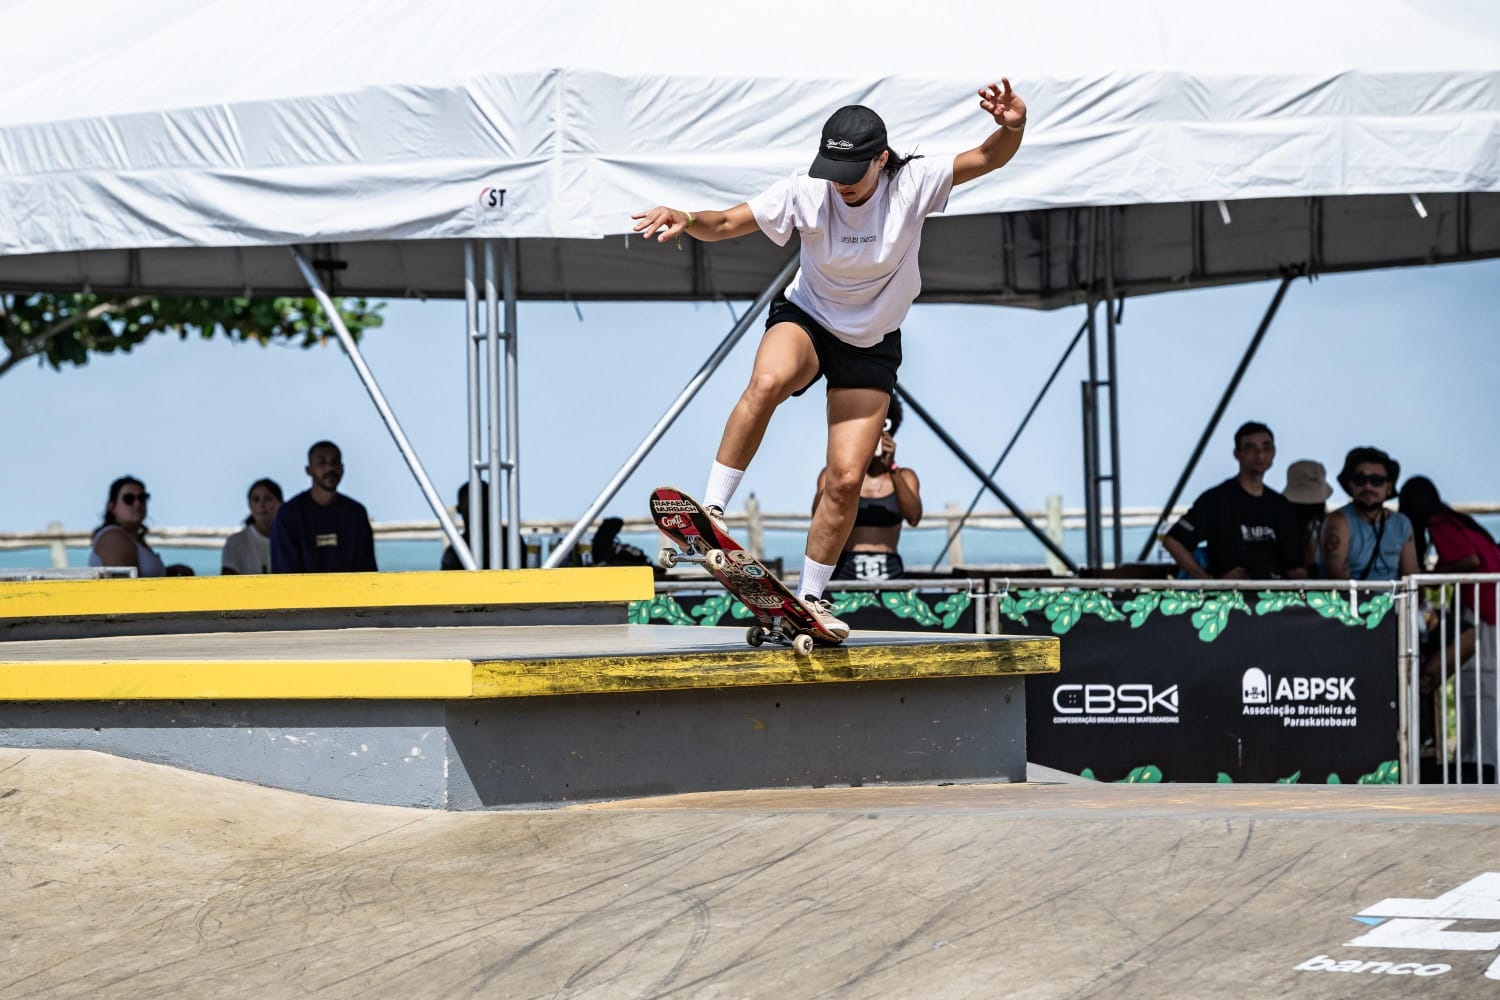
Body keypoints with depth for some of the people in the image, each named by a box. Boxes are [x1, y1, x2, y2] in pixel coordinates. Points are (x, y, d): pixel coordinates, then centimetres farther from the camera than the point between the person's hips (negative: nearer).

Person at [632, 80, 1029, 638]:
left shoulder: (913, 185, -20)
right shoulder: (805, 194, -20)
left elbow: (990, 158, -27)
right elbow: (726, 224, -17)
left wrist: (1012, 127, -50)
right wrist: (687, 221, -39)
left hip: (872, 345, 1)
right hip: (805, 320, -1)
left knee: (846, 478, -7)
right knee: (767, 383, -38)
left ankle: (810, 597, 12)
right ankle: (711, 510, -32)